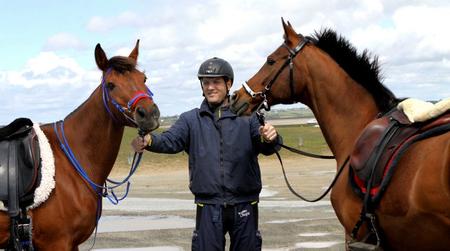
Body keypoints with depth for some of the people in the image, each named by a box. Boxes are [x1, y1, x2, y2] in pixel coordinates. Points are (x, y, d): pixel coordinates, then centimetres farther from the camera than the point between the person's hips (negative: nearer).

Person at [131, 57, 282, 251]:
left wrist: (270, 139, -36)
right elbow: (171, 141, -10)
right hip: (208, 207, 1)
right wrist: (148, 141, -32)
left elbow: (265, 147, -11)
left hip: (244, 205, 0)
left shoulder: (247, 117, 1)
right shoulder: (191, 120, 5)